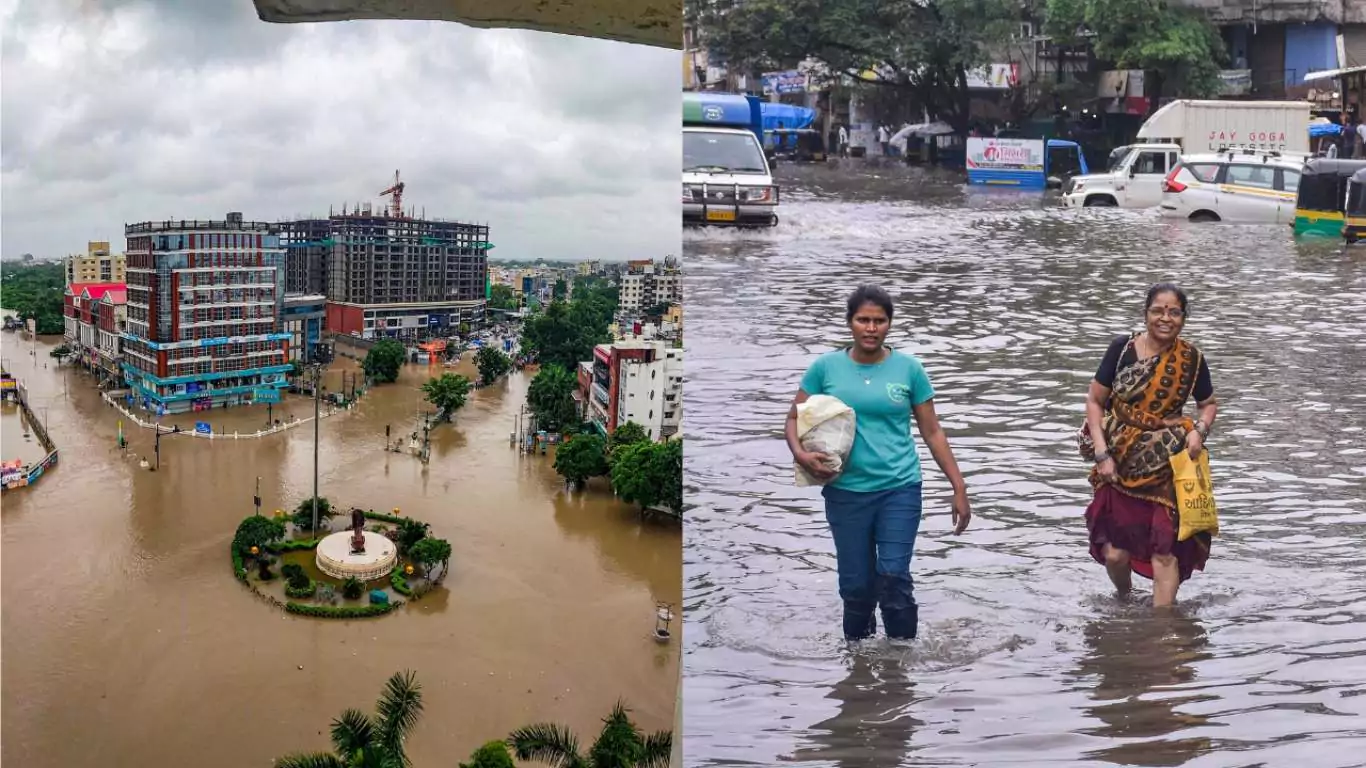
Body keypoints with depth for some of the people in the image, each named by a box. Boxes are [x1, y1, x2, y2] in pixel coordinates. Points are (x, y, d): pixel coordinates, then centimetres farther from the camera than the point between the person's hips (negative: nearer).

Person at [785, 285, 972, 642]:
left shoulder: (909, 368, -2)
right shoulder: (825, 367, -1)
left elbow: (932, 431, 4)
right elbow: (794, 418, 5)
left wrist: (959, 488, 2)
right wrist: (800, 454, -16)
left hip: (900, 489, -1)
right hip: (845, 492, 1)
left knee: (894, 579, -11)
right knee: (856, 585, 8)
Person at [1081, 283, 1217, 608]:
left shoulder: (1191, 359, -3)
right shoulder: (1122, 348, -7)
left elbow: (1208, 404, 13)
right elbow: (1094, 401, -1)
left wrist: (1199, 430, -9)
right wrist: (1102, 453, -9)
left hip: (1169, 468, 0)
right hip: (1121, 464, 0)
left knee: (1165, 550, -5)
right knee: (1115, 553, 4)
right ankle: (1124, 601, 37)